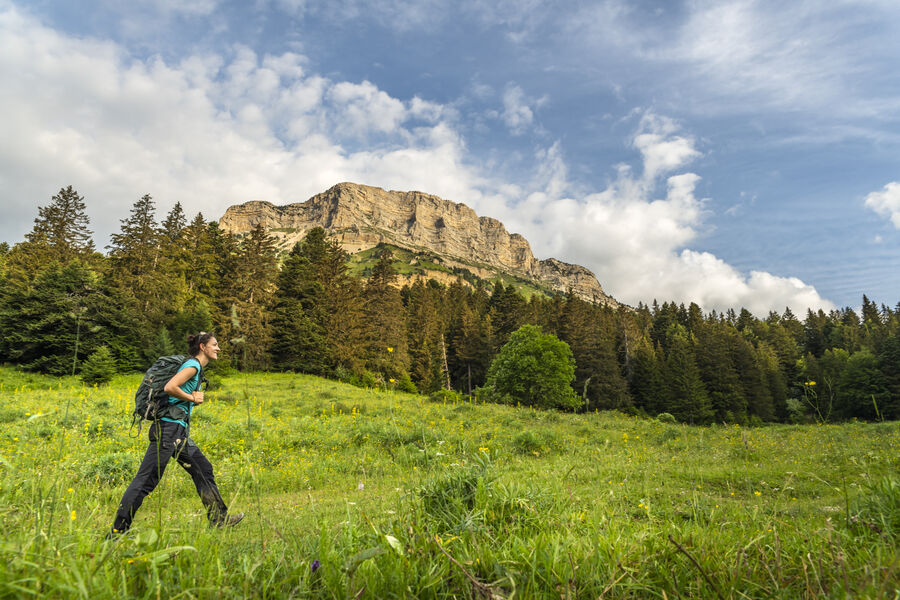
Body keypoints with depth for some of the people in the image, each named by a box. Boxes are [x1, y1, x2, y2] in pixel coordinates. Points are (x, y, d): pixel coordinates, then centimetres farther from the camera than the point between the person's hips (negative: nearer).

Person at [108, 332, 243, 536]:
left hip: (179, 431, 10)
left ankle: (220, 519, 17)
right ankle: (117, 530, 6)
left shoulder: (197, 369, 18)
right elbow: (169, 387, -24)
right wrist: (192, 398, -11)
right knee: (147, 479, -5)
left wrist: (196, 398, -1)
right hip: (169, 427, -10)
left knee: (203, 469, 11)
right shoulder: (192, 365, -11)